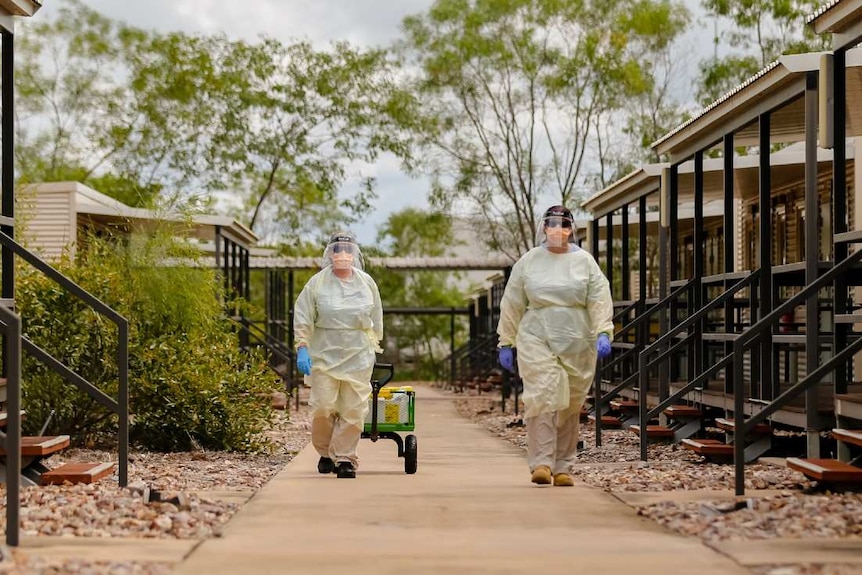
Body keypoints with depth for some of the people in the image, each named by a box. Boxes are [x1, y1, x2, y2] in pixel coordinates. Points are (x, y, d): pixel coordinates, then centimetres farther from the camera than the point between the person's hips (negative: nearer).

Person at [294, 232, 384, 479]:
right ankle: (326, 453, 17)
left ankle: (345, 458, 5)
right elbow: (302, 318, 1)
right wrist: (302, 348, -7)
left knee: (353, 410, -2)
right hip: (324, 354, -1)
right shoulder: (317, 283, 1)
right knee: (323, 407, -4)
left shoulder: (366, 283, 8)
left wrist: (374, 345, 19)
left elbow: (376, 319, 19)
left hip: (358, 356, 1)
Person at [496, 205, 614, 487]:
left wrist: (603, 333, -14)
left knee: (570, 406, 5)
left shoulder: (585, 261, 8)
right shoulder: (528, 262, 7)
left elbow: (600, 300, 1)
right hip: (537, 340, -1)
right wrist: (506, 343, 7)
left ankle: (563, 468, 13)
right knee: (542, 398, -16)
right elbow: (512, 305, 9)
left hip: (577, 344, 1)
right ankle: (541, 463, -18)